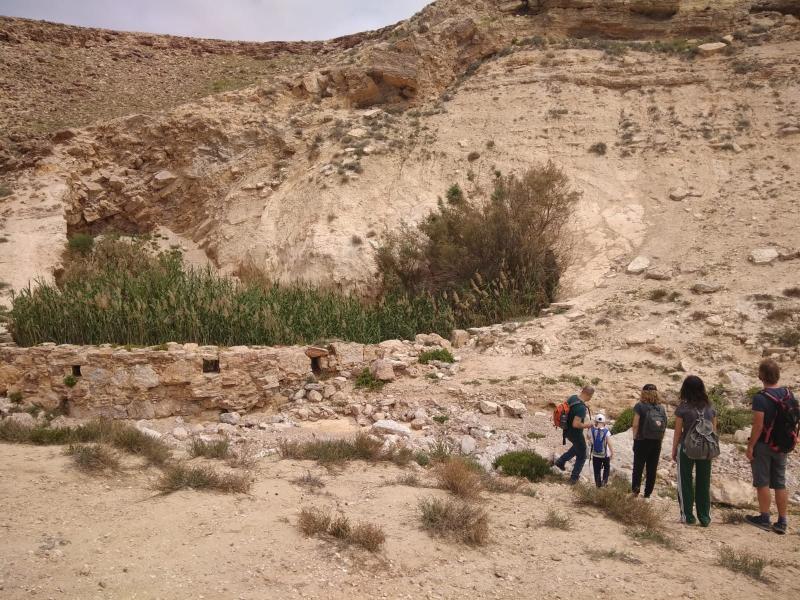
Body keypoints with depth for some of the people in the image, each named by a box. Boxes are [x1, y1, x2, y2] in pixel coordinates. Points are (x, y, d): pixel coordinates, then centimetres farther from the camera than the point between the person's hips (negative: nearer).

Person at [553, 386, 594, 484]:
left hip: (567, 430, 8)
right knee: (581, 456, 16)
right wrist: (586, 425, -17)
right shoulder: (581, 407, -32)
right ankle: (574, 478, 26)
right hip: (575, 434, -8)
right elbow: (576, 424, -35)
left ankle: (560, 461, 30)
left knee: (577, 447, 35)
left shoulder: (572, 398, -7)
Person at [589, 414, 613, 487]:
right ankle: (604, 481, 20)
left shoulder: (592, 430, -13)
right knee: (607, 468, 24)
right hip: (605, 454, -1)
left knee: (597, 469, 14)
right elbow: (609, 444, -17)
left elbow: (588, 437, 7)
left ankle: (598, 483, 18)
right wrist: (612, 453, -5)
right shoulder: (606, 432, -19)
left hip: (595, 454, 1)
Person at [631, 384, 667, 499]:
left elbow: (635, 425, -12)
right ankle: (648, 493, 11)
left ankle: (635, 487, -11)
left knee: (638, 466, 6)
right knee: (652, 469, 10)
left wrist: (635, 438, 0)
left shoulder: (640, 406, -8)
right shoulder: (661, 408, 5)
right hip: (657, 442, 3)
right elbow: (664, 427, 4)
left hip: (642, 441, -3)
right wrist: (659, 440, 12)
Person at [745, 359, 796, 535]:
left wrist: (750, 447, -13)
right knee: (780, 484, 11)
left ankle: (764, 519, 12)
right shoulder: (789, 396, 1)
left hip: (763, 446, -6)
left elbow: (758, 425, -21)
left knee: (762, 483, 5)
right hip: (781, 446, 6)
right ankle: (782, 522, 14)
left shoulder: (760, 398, -19)